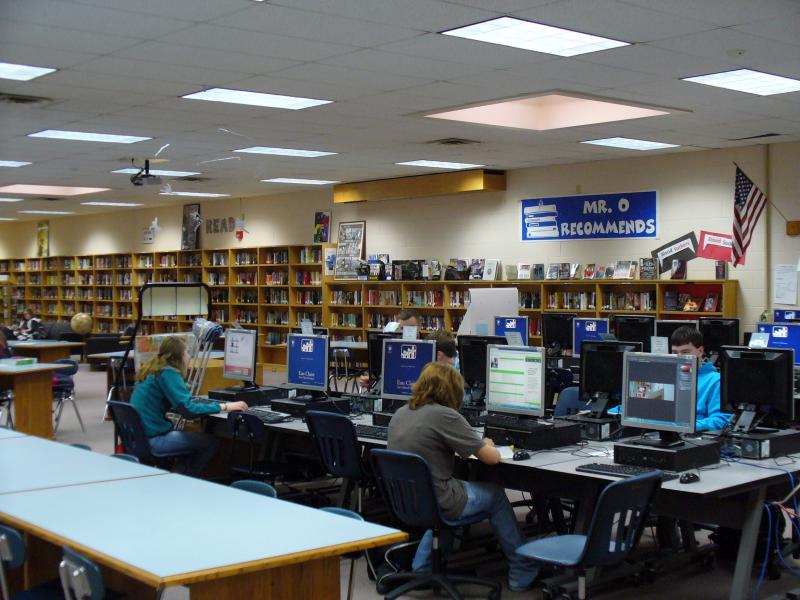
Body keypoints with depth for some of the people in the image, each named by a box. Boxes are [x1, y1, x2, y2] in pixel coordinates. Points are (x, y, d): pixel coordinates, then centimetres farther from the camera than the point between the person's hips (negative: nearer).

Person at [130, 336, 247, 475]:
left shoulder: (151, 370, 11)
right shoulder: (168, 374, -16)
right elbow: (189, 408, -23)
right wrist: (224, 407, -17)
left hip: (138, 434, 10)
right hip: (152, 439, -10)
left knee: (193, 437, 24)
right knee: (210, 442, -3)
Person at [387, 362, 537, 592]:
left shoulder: (400, 414, 3)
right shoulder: (445, 416, -18)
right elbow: (492, 458, -13)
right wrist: (486, 445, 9)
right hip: (436, 503, -6)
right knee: (495, 494, 19)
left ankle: (424, 567, 31)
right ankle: (522, 572, 31)